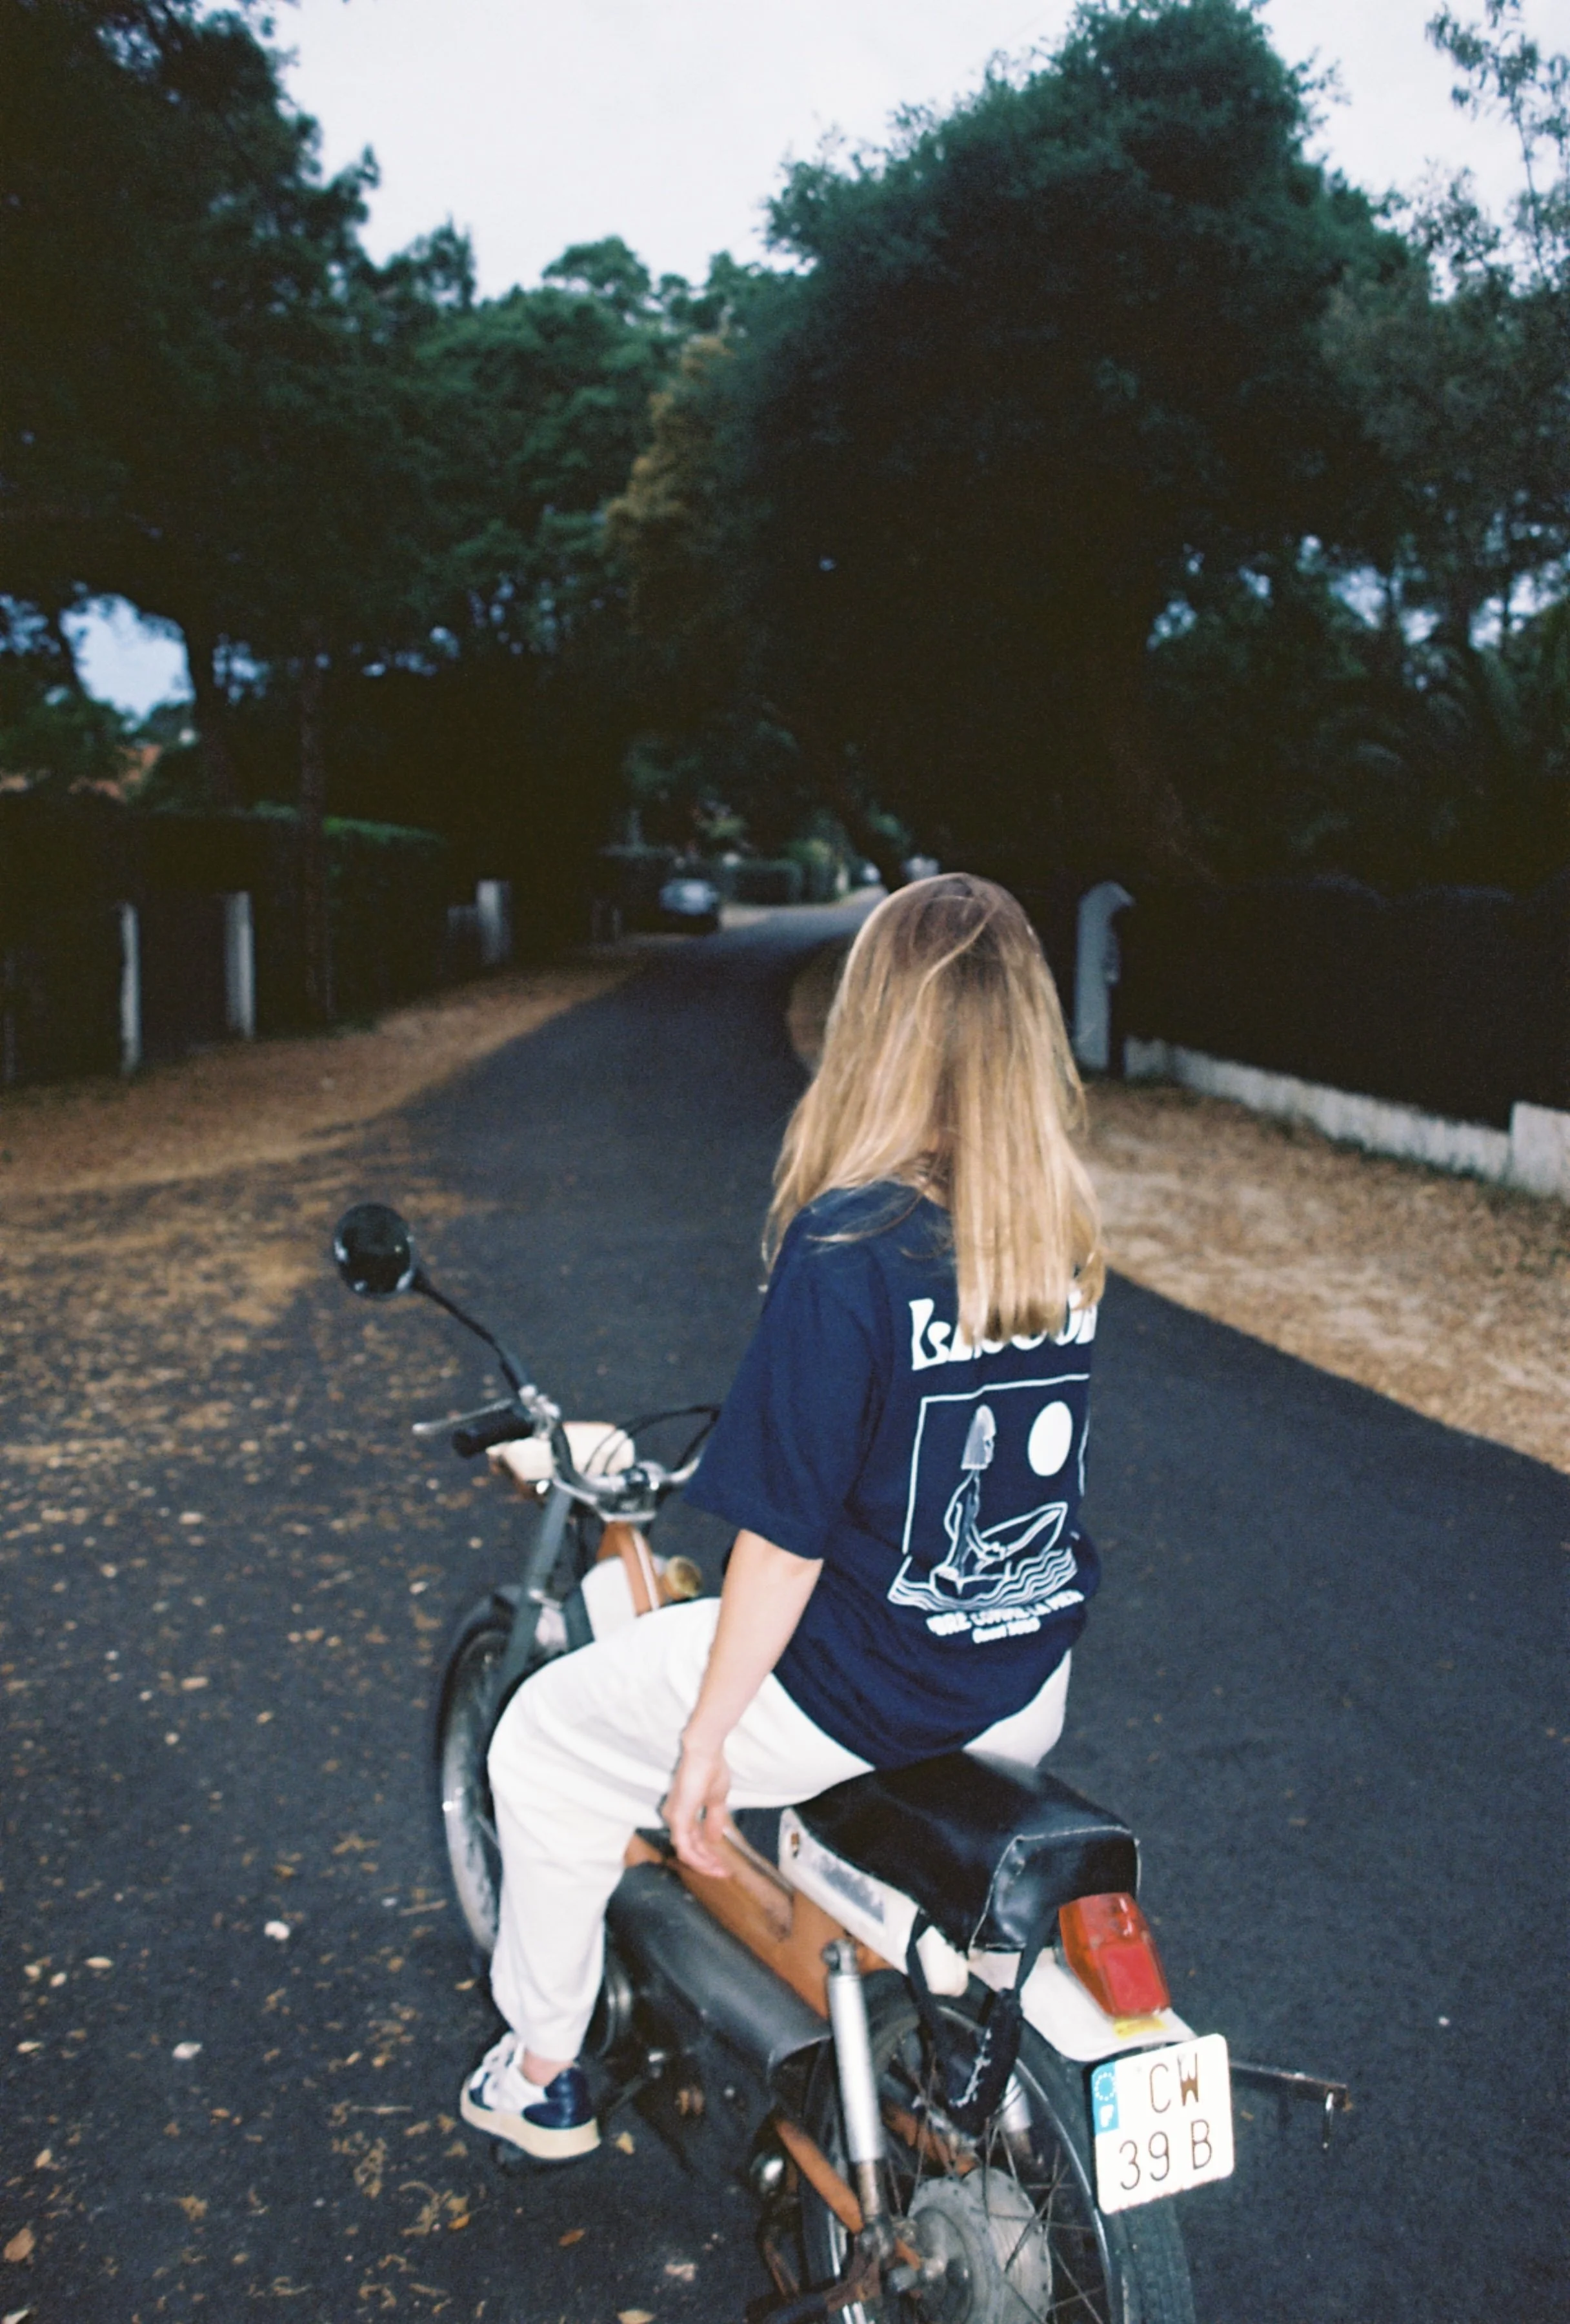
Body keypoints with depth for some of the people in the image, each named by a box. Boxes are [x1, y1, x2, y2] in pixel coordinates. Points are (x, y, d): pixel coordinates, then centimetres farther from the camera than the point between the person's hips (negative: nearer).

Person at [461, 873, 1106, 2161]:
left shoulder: (849, 1246, -24)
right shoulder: (1068, 1233, -4)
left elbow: (787, 1534, -21)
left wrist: (704, 1740, -10)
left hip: (855, 1691, -6)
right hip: (1027, 1691, 7)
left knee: (544, 1741, 16)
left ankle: (543, 2076, 31)